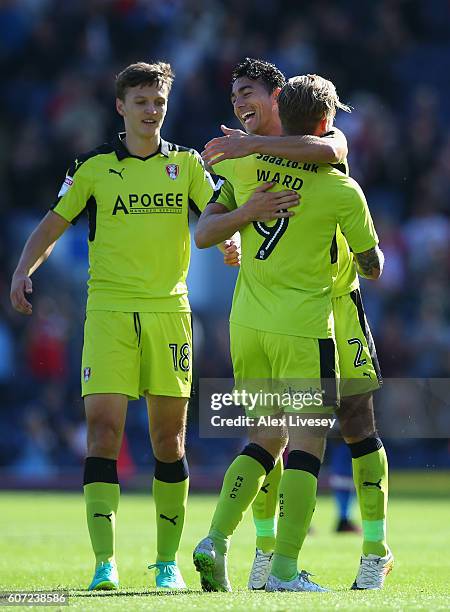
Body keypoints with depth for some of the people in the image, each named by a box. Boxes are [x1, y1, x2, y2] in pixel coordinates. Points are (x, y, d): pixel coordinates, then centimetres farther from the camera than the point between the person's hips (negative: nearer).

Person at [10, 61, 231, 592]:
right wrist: (23, 270, -5)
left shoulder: (186, 163, 10)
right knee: (103, 429, -12)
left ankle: (168, 560, 13)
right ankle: (105, 562, -14)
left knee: (168, 438, 3)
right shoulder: (93, 167, 7)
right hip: (108, 309, -1)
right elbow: (53, 224, 10)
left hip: (169, 310, 1)